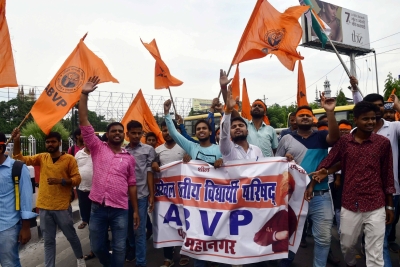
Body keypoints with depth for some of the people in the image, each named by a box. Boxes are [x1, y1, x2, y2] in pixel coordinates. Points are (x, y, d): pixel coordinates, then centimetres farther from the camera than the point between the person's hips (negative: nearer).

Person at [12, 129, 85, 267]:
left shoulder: (69, 159, -7)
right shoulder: (41, 157, 5)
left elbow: (77, 179, -8)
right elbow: (20, 159, 1)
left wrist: (60, 181, -24)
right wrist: (17, 141, -12)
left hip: (62, 207, -3)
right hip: (44, 207, 3)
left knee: (71, 236, 14)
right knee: (48, 241, 13)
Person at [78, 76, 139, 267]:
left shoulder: (129, 158, 6)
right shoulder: (98, 148, 3)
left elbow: (132, 184, 8)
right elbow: (84, 124, -5)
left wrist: (136, 210, 5)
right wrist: (84, 94, -11)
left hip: (120, 209, 0)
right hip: (98, 207, 0)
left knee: (119, 248, 7)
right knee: (97, 247, 15)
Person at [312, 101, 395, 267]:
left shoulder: (383, 143, -2)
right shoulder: (344, 141, -1)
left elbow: (387, 176, 4)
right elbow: (326, 164, 4)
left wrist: (389, 206, 7)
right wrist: (311, 185, -4)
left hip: (375, 207, -1)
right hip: (349, 206, 2)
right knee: (346, 245, 19)